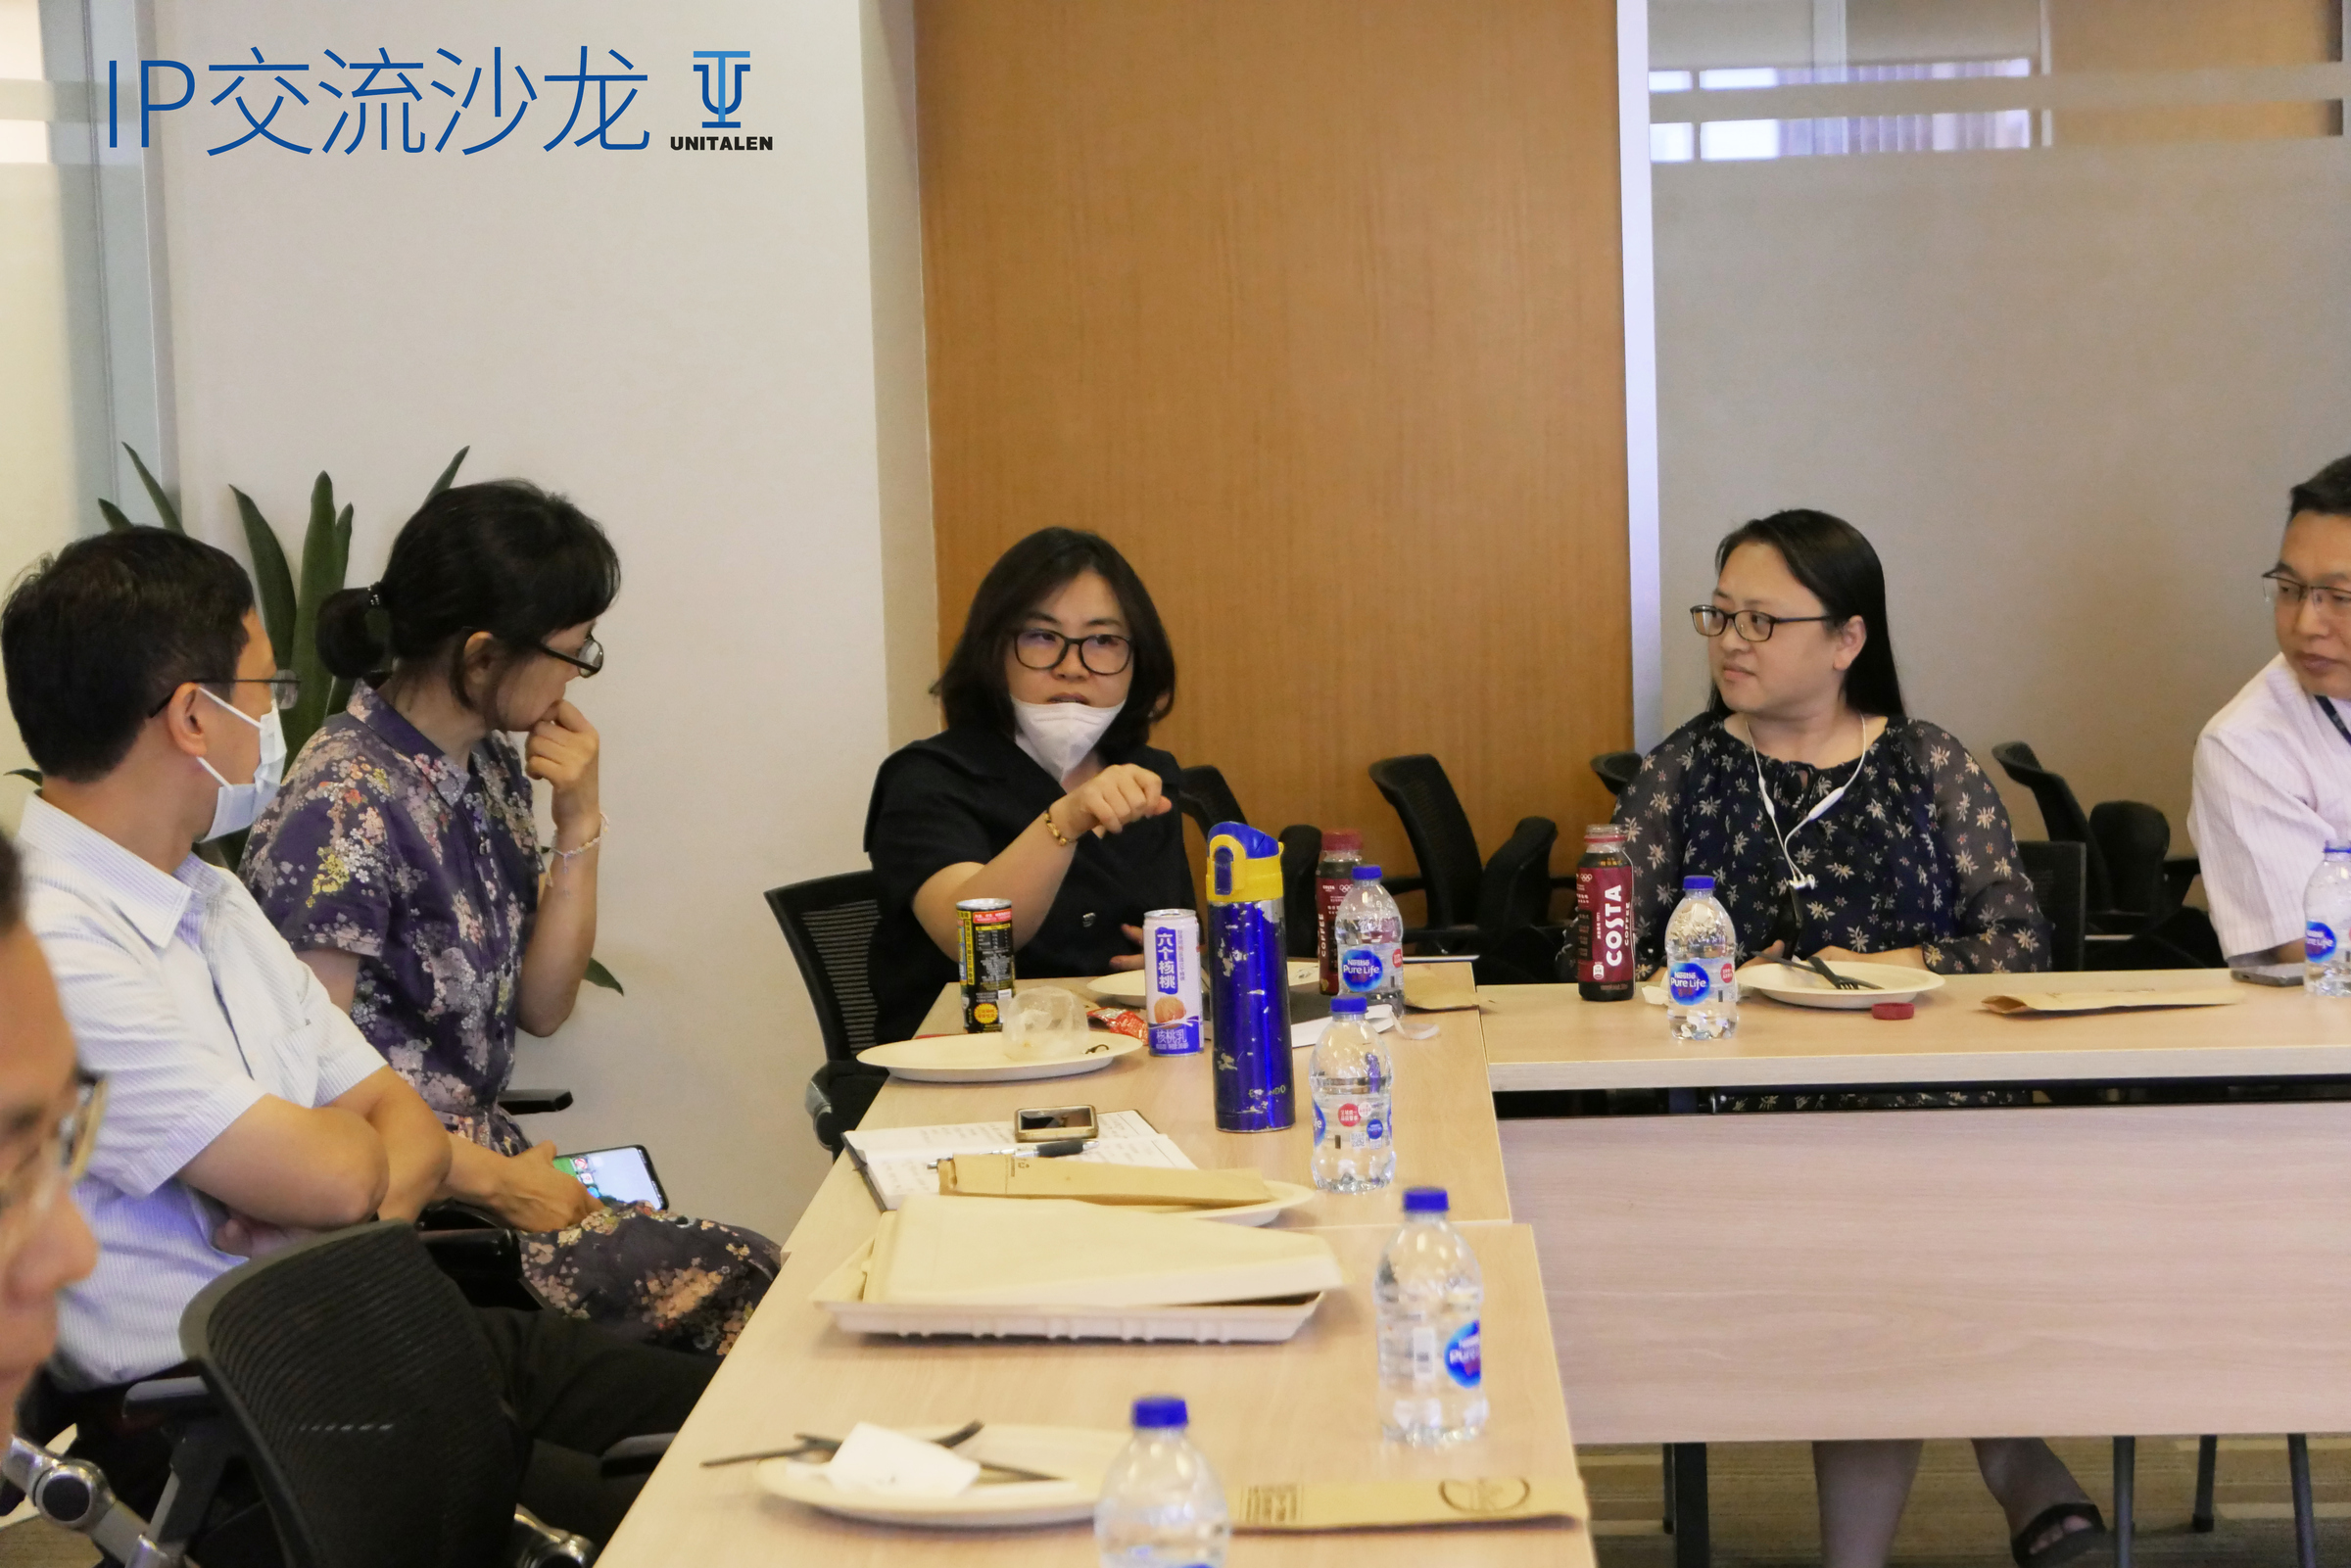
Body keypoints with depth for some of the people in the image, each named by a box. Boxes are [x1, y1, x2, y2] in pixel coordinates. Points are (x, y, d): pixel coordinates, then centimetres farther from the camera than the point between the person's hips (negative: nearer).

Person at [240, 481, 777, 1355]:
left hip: (488, 1159, 8)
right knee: (734, 1289, -21)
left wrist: (579, 822, 1)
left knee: (758, 1277, -13)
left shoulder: (492, 768, 10)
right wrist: (499, 1183, -14)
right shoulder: (347, 807, -17)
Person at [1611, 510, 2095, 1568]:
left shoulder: (1931, 768, 13)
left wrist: (1894, 967, -10)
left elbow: (2020, 939, 5)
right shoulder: (1682, 772, 13)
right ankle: (2012, 1459, -12)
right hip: (1739, 1108, 0)